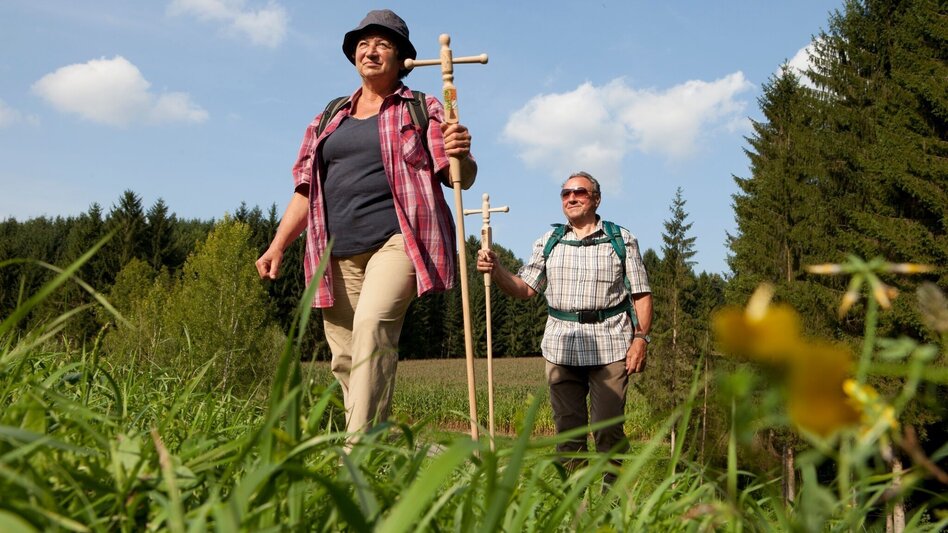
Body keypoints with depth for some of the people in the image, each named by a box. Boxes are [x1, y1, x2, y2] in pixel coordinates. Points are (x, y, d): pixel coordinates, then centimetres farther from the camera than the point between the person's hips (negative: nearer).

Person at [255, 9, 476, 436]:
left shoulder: (422, 111, 10)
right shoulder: (330, 119, 22)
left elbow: (460, 178, 3)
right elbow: (306, 189, 22)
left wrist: (460, 156, -20)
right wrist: (277, 246, 12)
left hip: (396, 240, -5)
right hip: (339, 252, 5)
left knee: (372, 324, -27)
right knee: (345, 359, 1)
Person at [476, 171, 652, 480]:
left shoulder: (622, 240, 8)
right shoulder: (549, 242, 15)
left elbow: (641, 295, 5)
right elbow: (524, 289, 10)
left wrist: (641, 337, -7)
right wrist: (495, 270, -7)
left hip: (611, 346, -2)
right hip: (561, 346, 3)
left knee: (608, 428, -3)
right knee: (567, 428, 3)